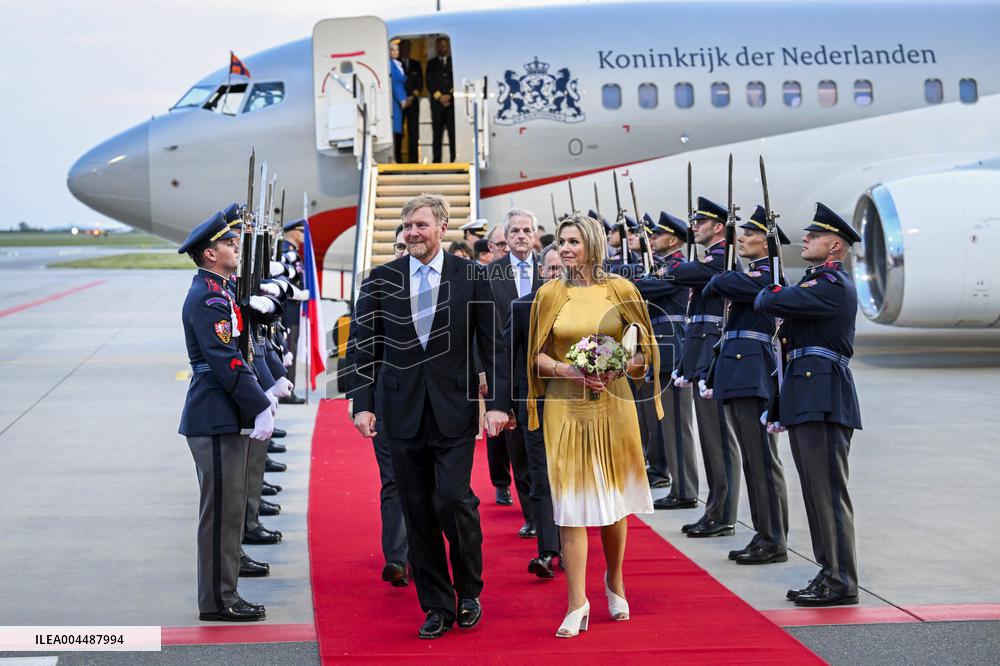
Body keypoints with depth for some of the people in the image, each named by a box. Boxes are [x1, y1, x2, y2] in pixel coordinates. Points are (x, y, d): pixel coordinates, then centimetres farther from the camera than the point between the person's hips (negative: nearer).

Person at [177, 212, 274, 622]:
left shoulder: (217, 292, 16)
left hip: (224, 417, 10)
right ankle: (217, 600, 2)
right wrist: (259, 407, -20)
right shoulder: (207, 297, -16)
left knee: (229, 507, 14)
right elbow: (225, 361, -22)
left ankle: (221, 595, 20)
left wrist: (261, 394, 14)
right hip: (215, 419, -10)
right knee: (222, 508, -5)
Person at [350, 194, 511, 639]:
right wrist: (364, 403, -1)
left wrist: (498, 402, -7)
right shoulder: (381, 279, 5)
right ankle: (437, 606, 17)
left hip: (454, 410, -2)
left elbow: (492, 346, 1)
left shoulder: (471, 277, 0)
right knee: (418, 514, 6)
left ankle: (469, 591, 13)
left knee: (453, 500, -12)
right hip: (403, 413, 2)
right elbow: (366, 348, 7)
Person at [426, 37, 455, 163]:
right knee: (437, 133, -2)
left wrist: (449, 95, -6)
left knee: (453, 132, -7)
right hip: (437, 102, 1)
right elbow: (429, 83, 6)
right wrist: (439, 97, -6)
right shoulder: (431, 63, 15)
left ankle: (454, 160, -7)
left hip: (453, 101, -1)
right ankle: (436, 161, -2)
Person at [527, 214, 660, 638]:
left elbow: (644, 351, 5)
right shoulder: (550, 294, 3)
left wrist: (617, 368, -14)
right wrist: (567, 370, -14)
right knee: (571, 502, -4)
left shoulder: (620, 290, 1)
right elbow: (538, 356, 4)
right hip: (565, 407, 0)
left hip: (612, 404, 0)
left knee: (612, 498, 9)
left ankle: (614, 583, 32)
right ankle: (577, 604, -2)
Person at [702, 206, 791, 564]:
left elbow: (723, 284, -22)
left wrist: (714, 284, 1)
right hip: (738, 376, 10)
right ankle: (764, 535, 17)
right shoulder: (752, 274, 20)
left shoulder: (768, 275, -10)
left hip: (755, 374, -10)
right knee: (751, 459, 11)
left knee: (763, 459, -6)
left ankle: (774, 542, -2)